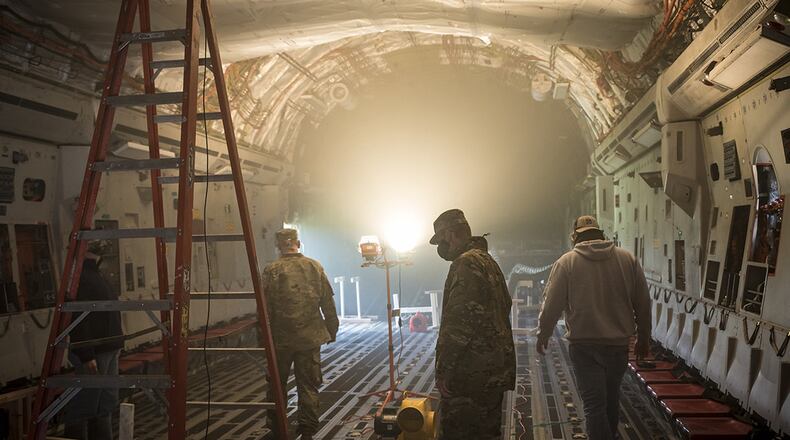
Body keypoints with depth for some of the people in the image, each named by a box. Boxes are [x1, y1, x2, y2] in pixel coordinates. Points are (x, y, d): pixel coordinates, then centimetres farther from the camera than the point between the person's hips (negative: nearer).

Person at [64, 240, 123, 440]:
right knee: (83, 407, -3)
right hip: (92, 353, -10)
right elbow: (78, 320, -22)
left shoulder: (94, 274, 15)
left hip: (109, 349, 10)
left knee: (106, 405, 15)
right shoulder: (79, 276, -15)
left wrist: (117, 344, 20)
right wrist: (86, 355, -24)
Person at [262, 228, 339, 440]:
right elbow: (328, 303, 3)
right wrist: (332, 331, 12)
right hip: (310, 337, 1)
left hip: (280, 338, -1)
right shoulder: (315, 267, 1)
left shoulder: (271, 270, -6)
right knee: (308, 386, 7)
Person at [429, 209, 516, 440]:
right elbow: (505, 306, 24)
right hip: (495, 372, 10)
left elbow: (460, 321, -22)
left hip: (471, 376, -10)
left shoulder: (466, 263, -15)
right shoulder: (489, 261, 18)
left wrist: (443, 370, -18)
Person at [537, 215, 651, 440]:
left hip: (584, 346, -4)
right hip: (619, 343, 4)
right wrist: (643, 337, 17)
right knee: (611, 396, 22)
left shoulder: (566, 262, -6)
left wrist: (543, 335, 9)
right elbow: (643, 303, 6)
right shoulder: (628, 259, 3)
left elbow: (551, 305, -6)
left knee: (594, 404, 1)